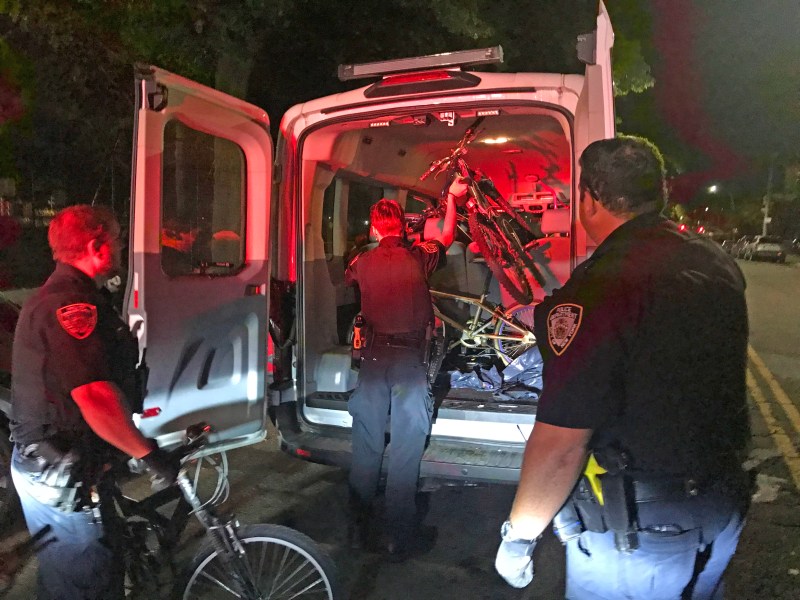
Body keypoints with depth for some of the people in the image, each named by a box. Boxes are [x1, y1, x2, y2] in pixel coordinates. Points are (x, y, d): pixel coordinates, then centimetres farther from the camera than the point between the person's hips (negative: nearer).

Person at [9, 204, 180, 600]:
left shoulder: (62, 296, 12)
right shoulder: (70, 304, -24)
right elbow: (93, 397, -33)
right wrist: (149, 454, -25)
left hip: (54, 464, 10)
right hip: (60, 474, -10)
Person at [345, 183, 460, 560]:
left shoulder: (363, 262, 3)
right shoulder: (418, 257, -2)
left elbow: (346, 279, 27)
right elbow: (446, 236, 17)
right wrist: (452, 197, 31)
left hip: (374, 359, 3)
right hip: (410, 359, -2)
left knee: (366, 447, 11)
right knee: (405, 451, 3)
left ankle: (358, 529, 22)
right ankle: (399, 538, 11)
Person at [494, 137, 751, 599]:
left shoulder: (598, 288, -27)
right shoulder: (719, 264, -2)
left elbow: (561, 445, -27)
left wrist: (518, 537, -13)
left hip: (639, 533, -7)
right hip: (725, 510, 7)